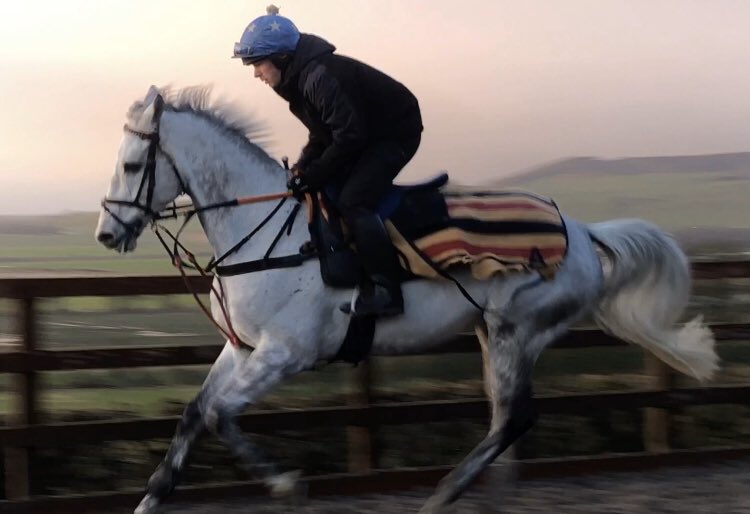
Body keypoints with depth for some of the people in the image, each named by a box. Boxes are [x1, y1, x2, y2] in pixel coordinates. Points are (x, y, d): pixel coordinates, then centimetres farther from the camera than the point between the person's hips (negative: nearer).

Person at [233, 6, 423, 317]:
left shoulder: (321, 77, -28)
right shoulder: (300, 78, 4)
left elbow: (348, 137, -29)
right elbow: (323, 132, 12)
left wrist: (314, 176, -21)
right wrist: (303, 166, -3)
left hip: (396, 133, -11)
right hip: (368, 135, 11)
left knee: (352, 201, -22)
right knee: (326, 194, 11)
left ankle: (386, 290, -21)